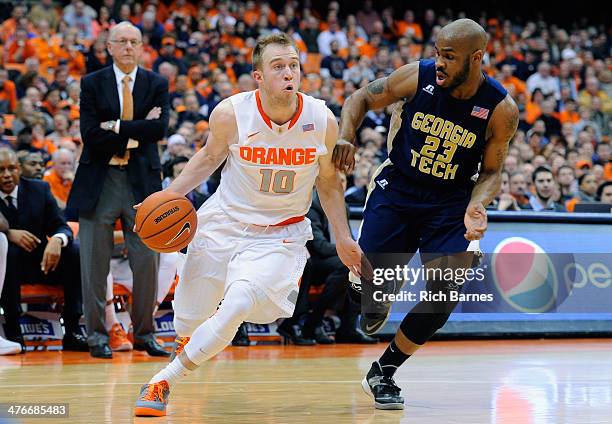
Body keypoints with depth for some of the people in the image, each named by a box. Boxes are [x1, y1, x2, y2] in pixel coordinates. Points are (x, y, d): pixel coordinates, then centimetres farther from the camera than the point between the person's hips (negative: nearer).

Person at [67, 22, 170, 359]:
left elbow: (160, 128, -8)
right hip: (99, 181, -1)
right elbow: (90, 134, -8)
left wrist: (117, 127, -11)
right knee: (95, 264, 0)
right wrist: (134, 136, -11)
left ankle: (144, 335, 13)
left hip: (142, 180, 1)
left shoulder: (157, 85, 8)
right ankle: (97, 336, 9)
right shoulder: (92, 84, 4)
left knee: (147, 261, 2)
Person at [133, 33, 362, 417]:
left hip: (279, 235, -1)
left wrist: (343, 238, 4)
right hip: (224, 222, 1)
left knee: (237, 307, -23)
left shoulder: (322, 120, -13)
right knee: (189, 319, 7)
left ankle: (164, 380, -5)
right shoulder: (231, 113, -16)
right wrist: (171, 195, -5)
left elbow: (328, 180, 5)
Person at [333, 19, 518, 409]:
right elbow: (362, 98, 1)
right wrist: (345, 136, -19)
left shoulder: (501, 110, -14)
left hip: (450, 202, 0)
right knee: (371, 281, -8)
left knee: (445, 292, -13)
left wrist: (476, 206, -23)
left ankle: (383, 373, 5)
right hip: (397, 188, 0)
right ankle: (377, 303, 34)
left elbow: (491, 171, -3)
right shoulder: (418, 77, -14)